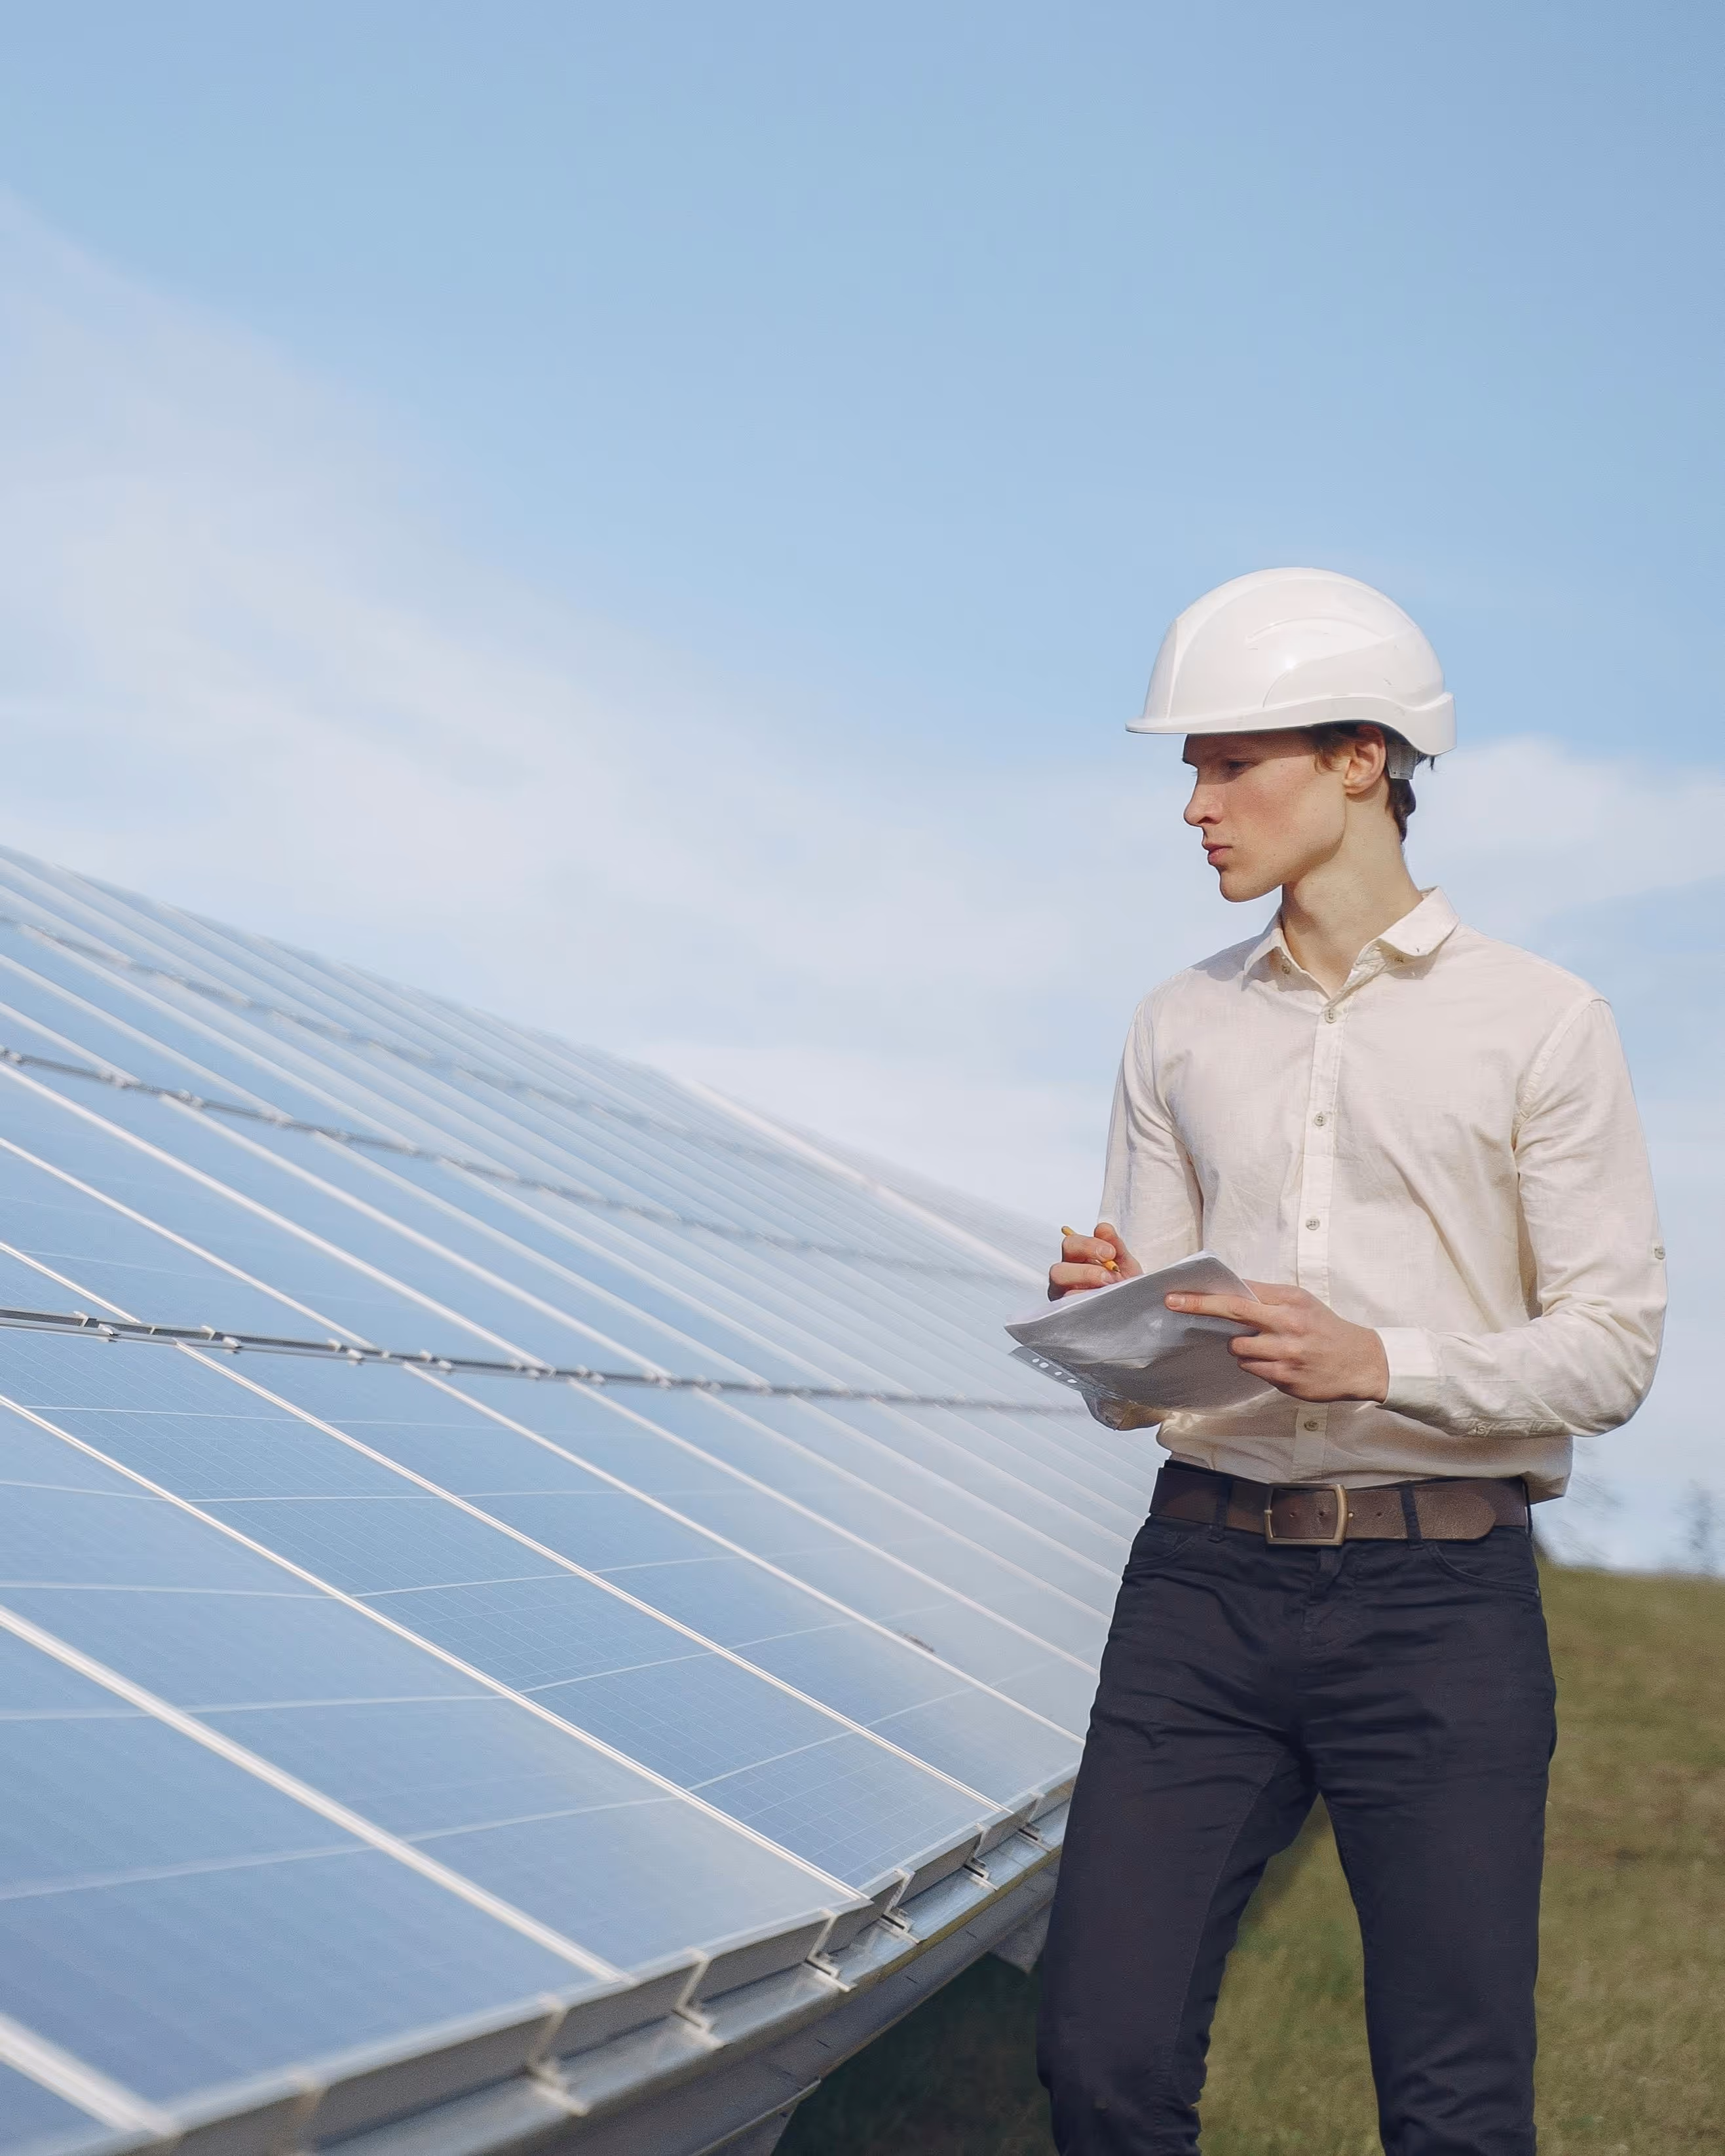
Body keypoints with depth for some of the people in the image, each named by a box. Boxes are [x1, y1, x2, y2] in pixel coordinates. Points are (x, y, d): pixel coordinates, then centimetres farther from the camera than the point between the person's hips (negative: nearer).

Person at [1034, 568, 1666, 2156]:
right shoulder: (1179, 1031, 12)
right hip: (1207, 1576, 3)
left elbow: (1613, 1346, -4)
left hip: (1441, 1591, -3)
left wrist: (1383, 1362, -18)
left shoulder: (1538, 1025, 0)